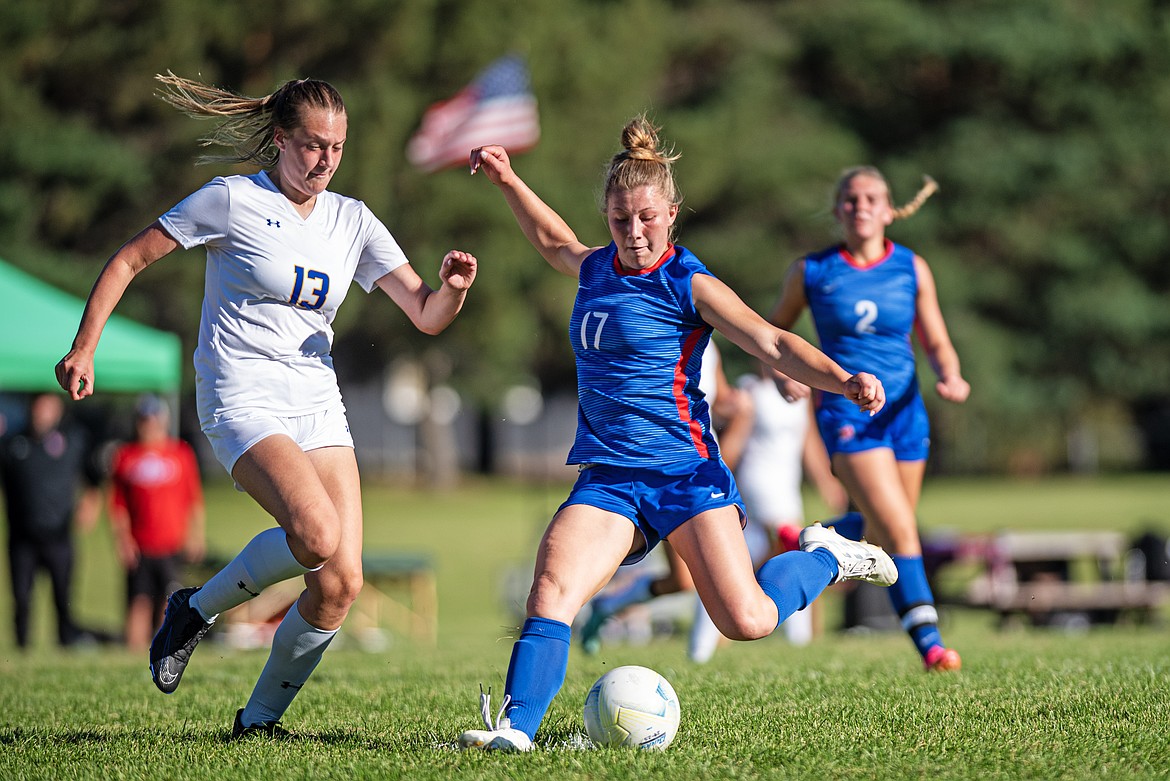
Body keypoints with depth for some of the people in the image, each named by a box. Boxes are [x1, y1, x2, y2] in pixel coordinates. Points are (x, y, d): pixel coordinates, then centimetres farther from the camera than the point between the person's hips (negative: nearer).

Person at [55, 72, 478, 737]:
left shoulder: (353, 221, 10)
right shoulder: (233, 200, -3)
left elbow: (427, 316, 8)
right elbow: (130, 260, 2)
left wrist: (452, 288, -15)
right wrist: (84, 349, -4)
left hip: (319, 408, 6)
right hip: (243, 402, -6)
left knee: (342, 582, -8)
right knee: (317, 535, -30)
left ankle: (261, 718, 11)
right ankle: (197, 610, -4)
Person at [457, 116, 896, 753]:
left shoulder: (690, 285, -6)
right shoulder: (595, 270, 12)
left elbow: (775, 345, -13)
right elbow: (554, 242, 38)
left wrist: (844, 380, -28)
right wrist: (508, 181, 37)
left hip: (686, 472, -5)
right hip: (607, 479, 5)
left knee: (746, 622, -9)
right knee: (552, 586, -22)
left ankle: (825, 558, 20)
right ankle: (516, 725, -28)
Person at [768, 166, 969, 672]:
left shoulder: (912, 269, 2)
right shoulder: (811, 271, -2)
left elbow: (937, 344, 6)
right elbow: (775, 328, 12)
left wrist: (950, 377, -16)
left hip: (904, 411, 4)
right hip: (847, 414, -4)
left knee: (880, 539, 14)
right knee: (900, 530, -18)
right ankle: (928, 642, -16)